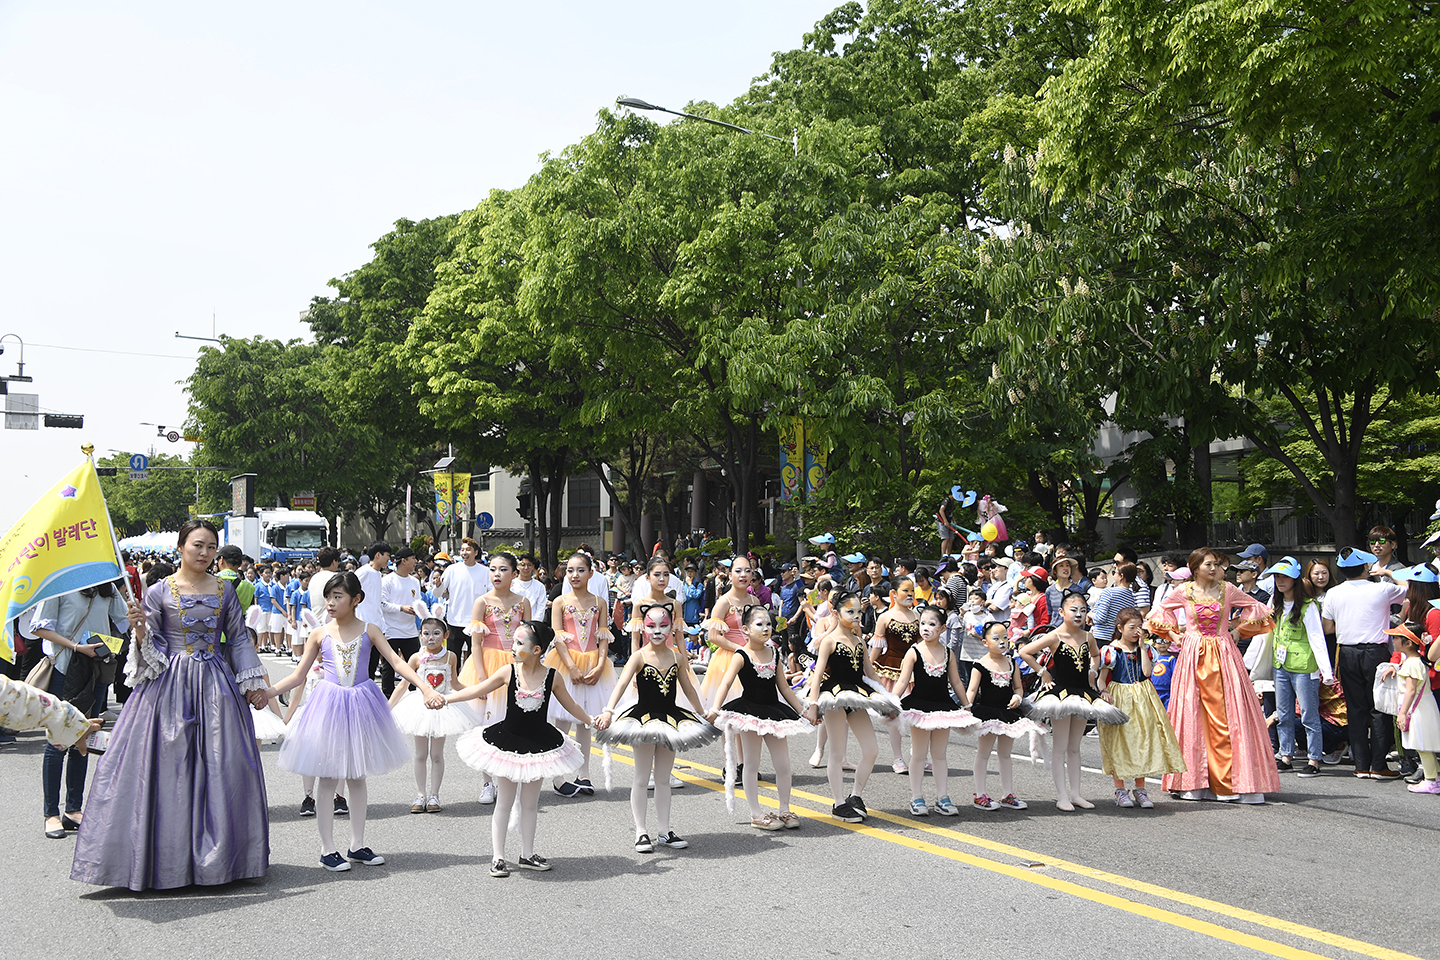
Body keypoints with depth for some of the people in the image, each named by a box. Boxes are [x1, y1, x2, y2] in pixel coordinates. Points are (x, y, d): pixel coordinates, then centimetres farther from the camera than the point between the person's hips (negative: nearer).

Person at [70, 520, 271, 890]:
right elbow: (150, 648, -1)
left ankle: (218, 853, 15)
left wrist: (254, 683, 8)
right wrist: (140, 629, -22)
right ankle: (166, 856, 7)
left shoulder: (224, 590, 7)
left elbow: (239, 639, 12)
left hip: (215, 685, 2)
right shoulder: (159, 592, -1)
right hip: (170, 686, -2)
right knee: (167, 766, -3)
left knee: (220, 766, 3)